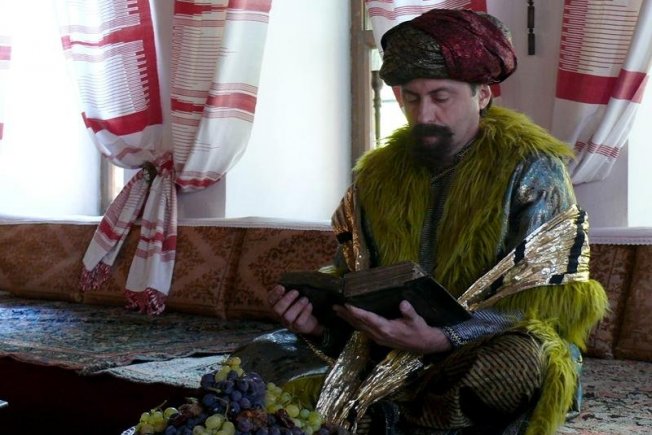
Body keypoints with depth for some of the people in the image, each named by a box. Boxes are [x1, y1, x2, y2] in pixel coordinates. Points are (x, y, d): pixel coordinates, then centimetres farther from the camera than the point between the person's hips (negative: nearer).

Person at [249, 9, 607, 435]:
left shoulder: (531, 172, -6)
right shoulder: (380, 175, 8)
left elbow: (543, 304, -14)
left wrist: (440, 339, -30)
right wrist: (320, 320, -15)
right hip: (394, 356, 4)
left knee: (518, 362, -37)